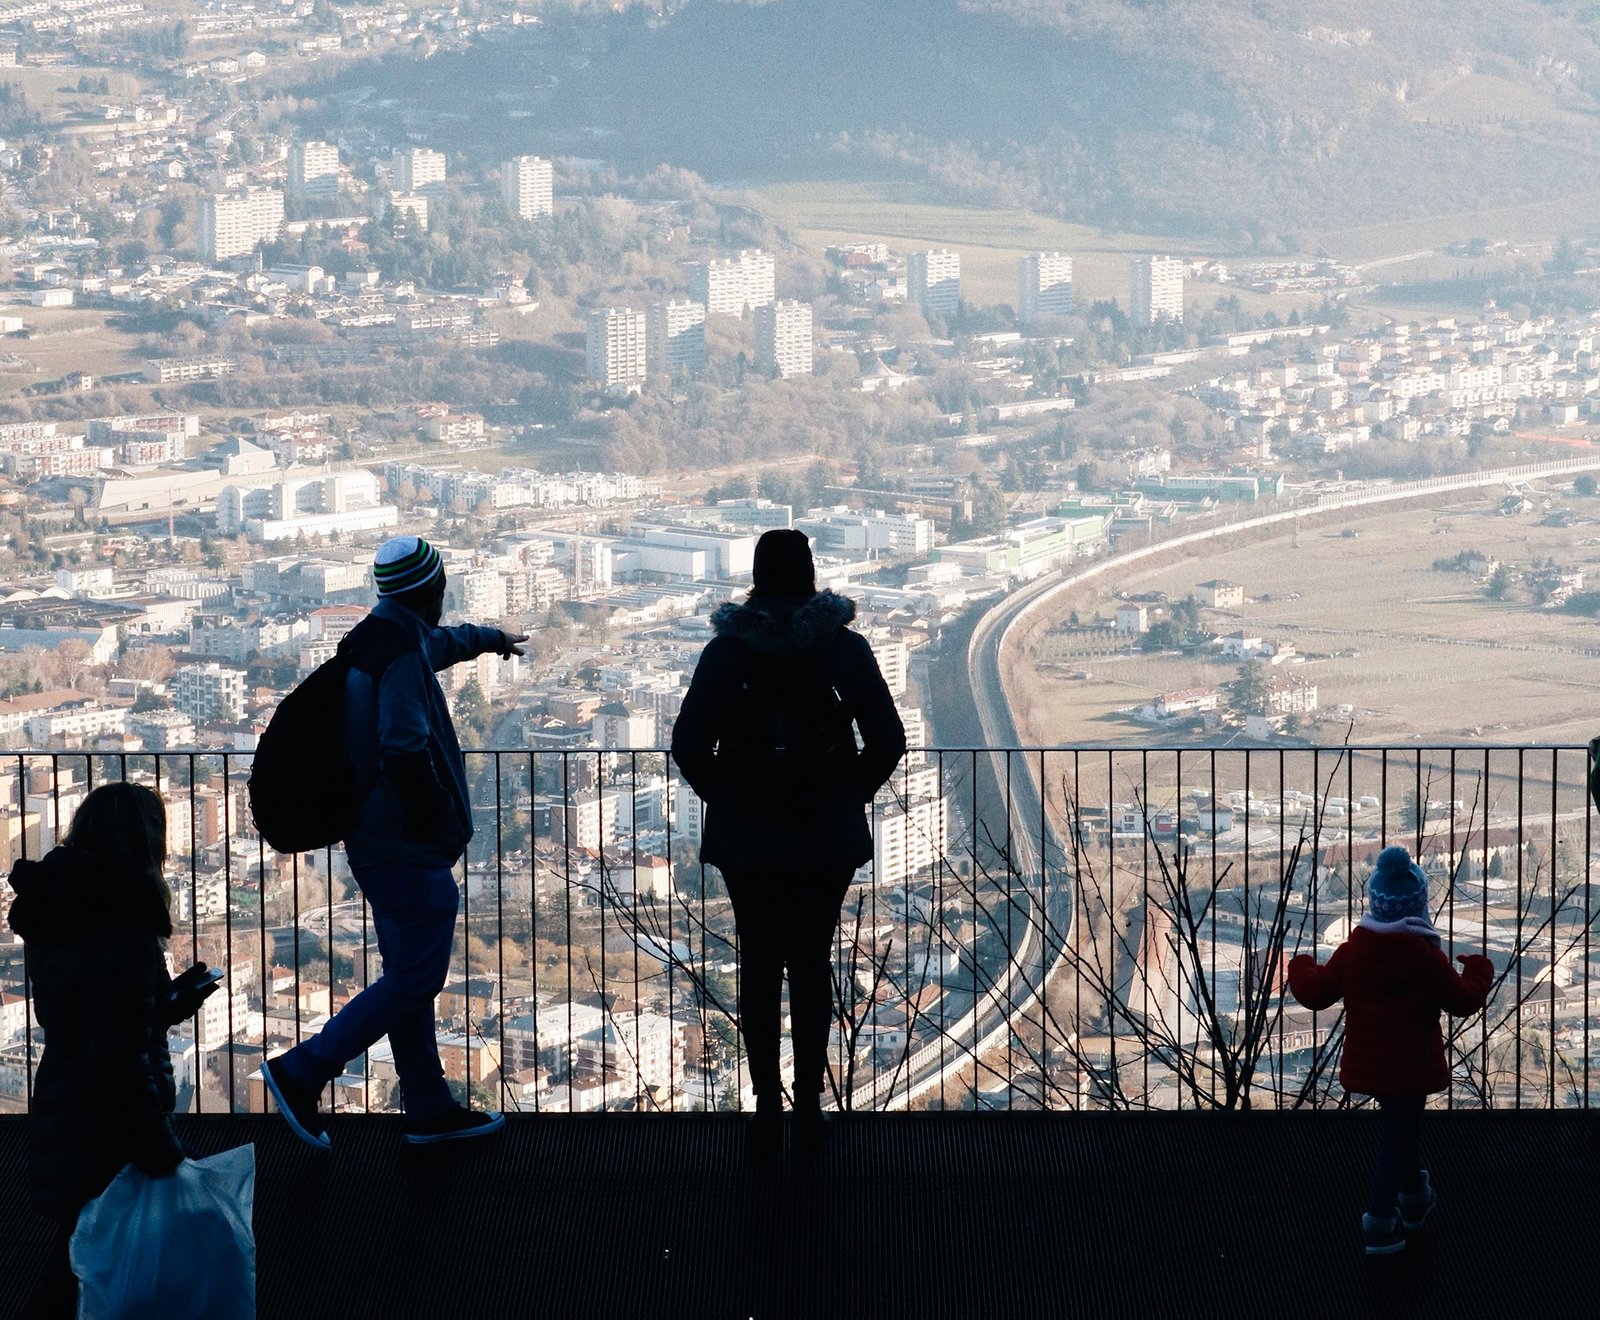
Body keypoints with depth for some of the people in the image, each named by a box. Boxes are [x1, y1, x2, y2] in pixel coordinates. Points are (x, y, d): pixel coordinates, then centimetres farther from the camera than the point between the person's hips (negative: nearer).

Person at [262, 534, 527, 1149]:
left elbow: (441, 643, 37)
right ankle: (301, 1072, -6)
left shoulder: (379, 640, 13)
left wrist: (489, 638, 55)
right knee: (414, 980, -7)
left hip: (375, 841, 10)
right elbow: (405, 750, -29)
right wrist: (436, 827, -20)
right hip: (409, 849, -10)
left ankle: (430, 1110, 21)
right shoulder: (403, 655, -18)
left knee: (409, 976, 15)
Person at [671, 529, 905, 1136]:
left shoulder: (726, 650, -4)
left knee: (758, 965, 8)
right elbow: (888, 740, -3)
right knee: (813, 964, 6)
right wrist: (850, 793, 10)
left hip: (745, 836, 0)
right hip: (828, 837, 0)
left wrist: (723, 796, 10)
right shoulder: (845, 648, -4)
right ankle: (809, 1102, 5)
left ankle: (767, 1102, 8)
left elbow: (689, 744, -5)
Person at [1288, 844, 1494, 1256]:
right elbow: (1465, 1001, -6)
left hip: (1367, 1064, 4)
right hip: (1413, 1067, -4)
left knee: (1400, 1125, 25)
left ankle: (1414, 1195, 41)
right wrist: (1478, 971, 15)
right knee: (1398, 1135, 4)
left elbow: (1314, 992, 0)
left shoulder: (1351, 951, -9)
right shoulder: (1428, 958, -17)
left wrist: (1300, 968, 22)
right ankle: (1380, 1222, 7)